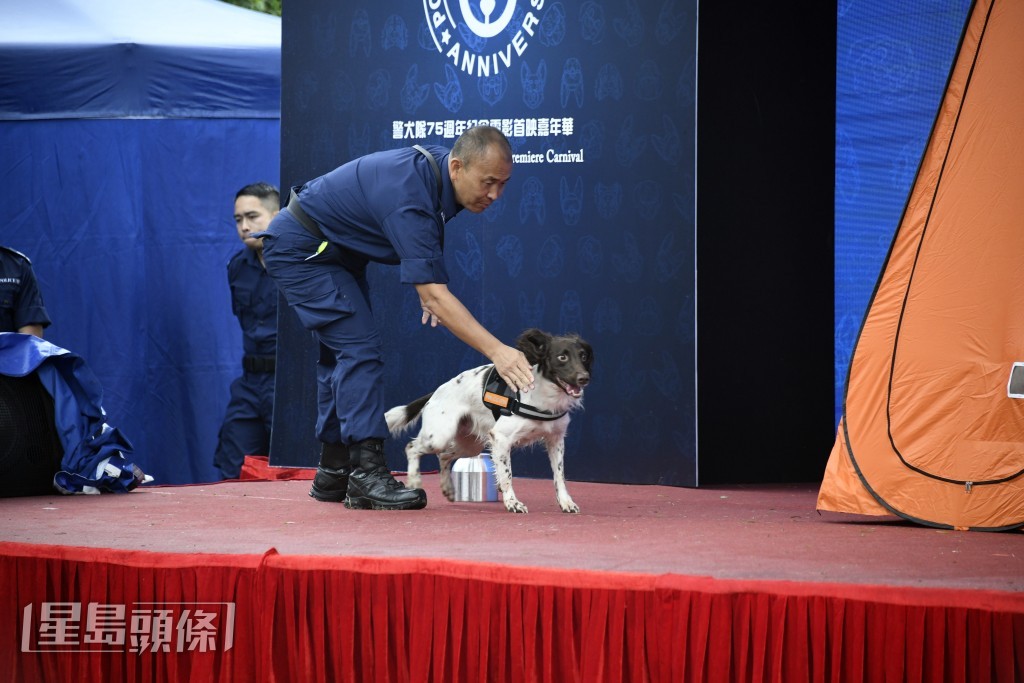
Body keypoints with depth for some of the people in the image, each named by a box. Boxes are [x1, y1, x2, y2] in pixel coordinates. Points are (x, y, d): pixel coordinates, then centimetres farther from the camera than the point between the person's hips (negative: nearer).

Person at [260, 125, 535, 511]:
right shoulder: (409, 197, -35)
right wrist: (496, 351, -42)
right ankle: (367, 474, -21)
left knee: (343, 355, 11)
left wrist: (430, 285, 3)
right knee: (359, 350, -18)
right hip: (301, 248, -10)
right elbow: (433, 296, -38)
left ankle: (333, 473, 16)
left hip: (336, 252, 10)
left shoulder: (436, 170, -7)